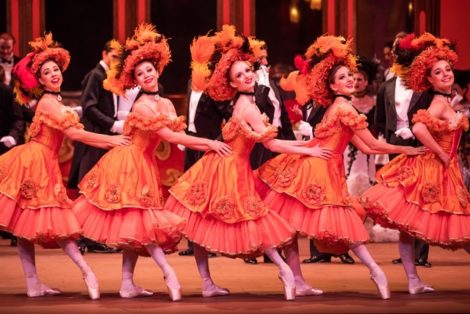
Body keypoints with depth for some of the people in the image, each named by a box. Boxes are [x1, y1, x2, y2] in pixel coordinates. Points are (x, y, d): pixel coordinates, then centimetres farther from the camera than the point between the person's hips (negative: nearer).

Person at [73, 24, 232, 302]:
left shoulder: (166, 104, 8)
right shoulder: (141, 106, -18)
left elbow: (179, 137, 3)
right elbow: (170, 136, -22)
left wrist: (210, 149, -7)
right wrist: (209, 142, -20)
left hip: (146, 165, 8)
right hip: (130, 163, -8)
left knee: (136, 225, 6)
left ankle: (128, 283, 8)